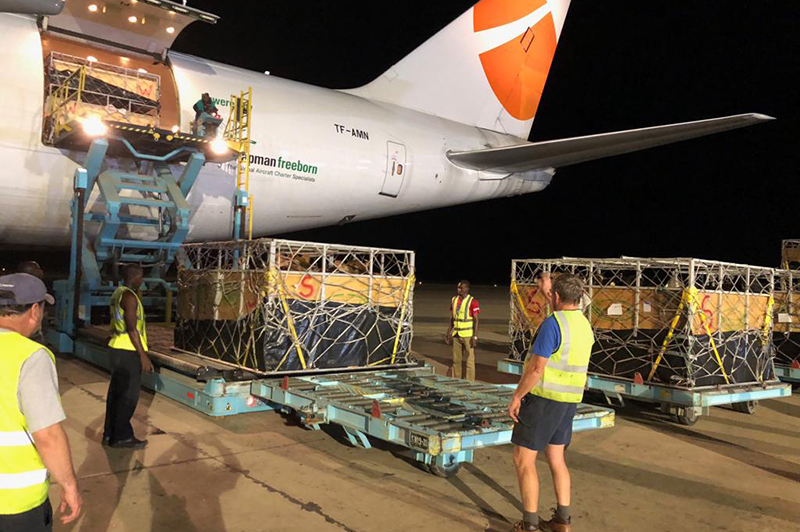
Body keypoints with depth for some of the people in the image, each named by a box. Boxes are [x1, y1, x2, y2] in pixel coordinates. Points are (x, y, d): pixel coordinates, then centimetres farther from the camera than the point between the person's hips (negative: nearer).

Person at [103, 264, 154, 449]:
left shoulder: (118, 293, 15)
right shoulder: (129, 296, -16)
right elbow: (132, 328, -21)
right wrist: (143, 355, -19)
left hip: (118, 348, 10)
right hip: (129, 351, -10)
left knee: (116, 392, 14)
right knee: (128, 395, -4)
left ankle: (110, 434, 21)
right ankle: (122, 436, 2)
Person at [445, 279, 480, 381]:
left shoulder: (472, 301, -8)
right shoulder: (454, 299, 9)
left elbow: (476, 320, -9)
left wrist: (475, 337, -15)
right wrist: (448, 333, 12)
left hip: (468, 335, -5)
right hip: (456, 335, 6)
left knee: (470, 360, -1)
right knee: (456, 360, 9)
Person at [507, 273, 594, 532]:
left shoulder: (552, 323, -20)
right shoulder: (583, 324, 6)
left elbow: (537, 368, -22)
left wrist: (516, 397, -12)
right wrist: (546, 292, 37)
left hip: (542, 398, -8)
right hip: (569, 401, 8)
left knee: (523, 459, 1)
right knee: (556, 458, 17)